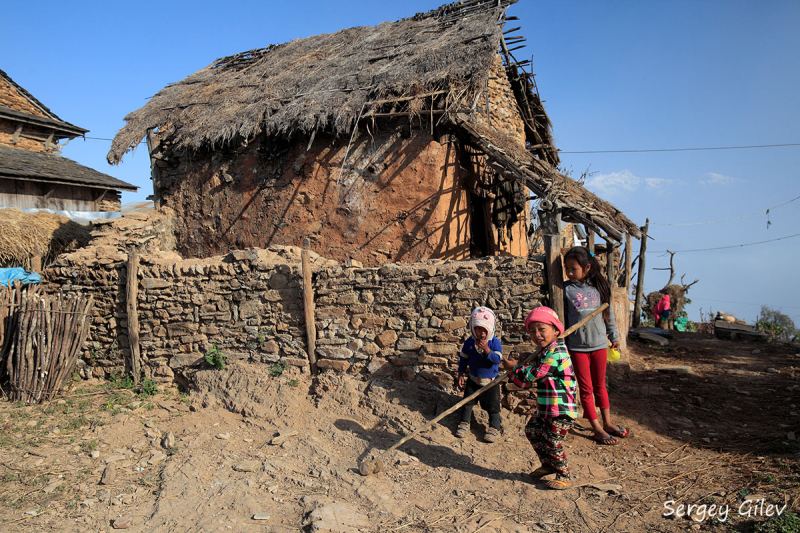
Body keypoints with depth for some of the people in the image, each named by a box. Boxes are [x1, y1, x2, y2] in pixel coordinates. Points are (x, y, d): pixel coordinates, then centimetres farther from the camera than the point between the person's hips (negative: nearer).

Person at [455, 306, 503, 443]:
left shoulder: (494, 342, -12)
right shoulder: (469, 342, -6)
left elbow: (497, 359, -22)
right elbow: (463, 358, 4)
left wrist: (487, 350, -35)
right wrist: (460, 374, 2)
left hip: (490, 381, -2)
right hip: (473, 380, 2)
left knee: (492, 406, 6)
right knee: (467, 403, 11)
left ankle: (494, 427, 22)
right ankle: (465, 423, 28)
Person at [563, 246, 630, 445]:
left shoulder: (599, 286, 0)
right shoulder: (566, 289, -7)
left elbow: (608, 312, 11)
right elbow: (561, 316, -3)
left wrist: (614, 336, 17)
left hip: (599, 344, 2)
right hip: (577, 346, -2)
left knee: (600, 385, 15)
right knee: (586, 389, 4)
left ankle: (607, 422, 29)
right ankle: (597, 428, 14)